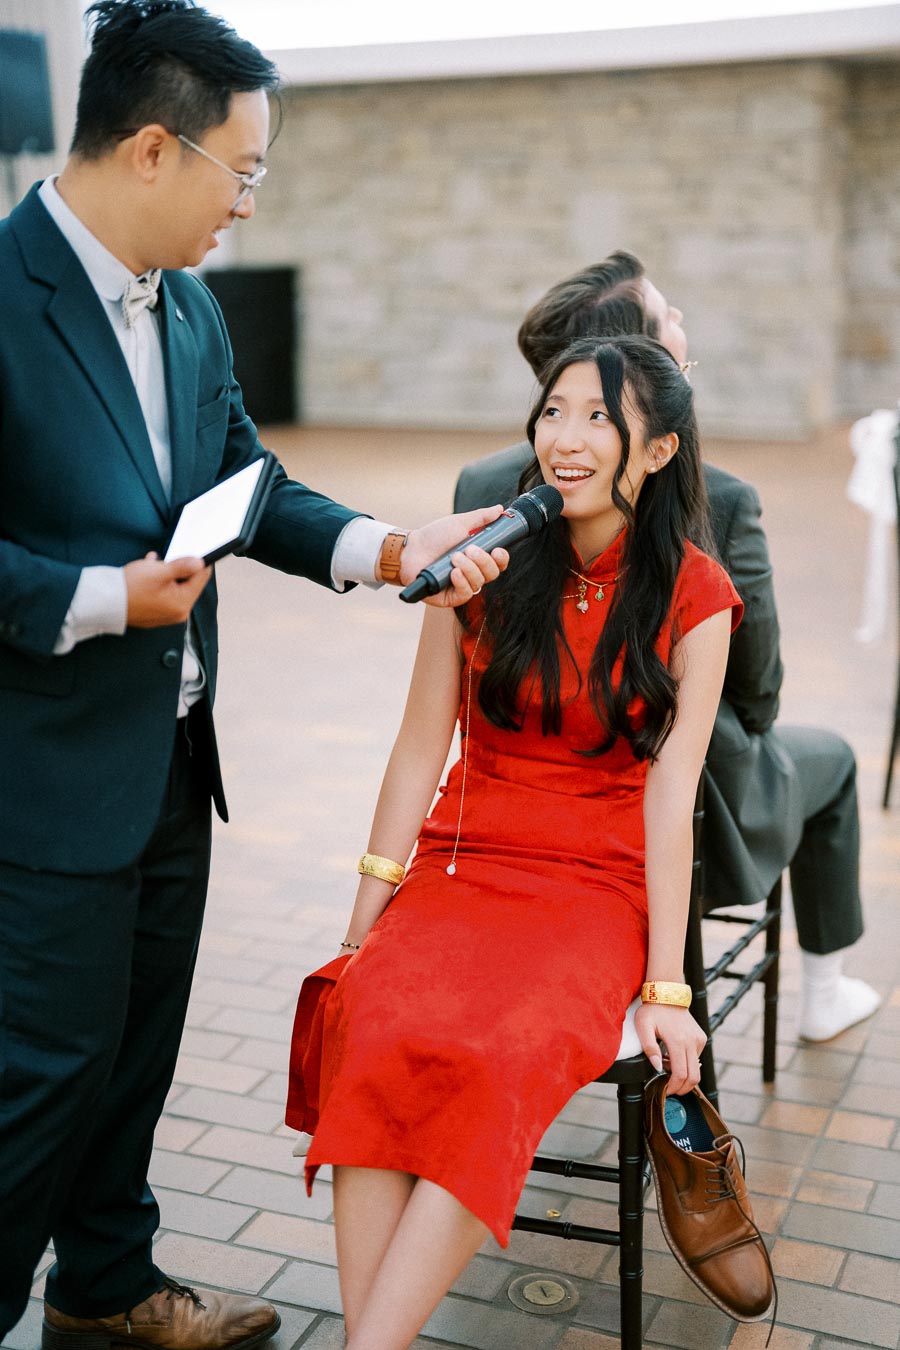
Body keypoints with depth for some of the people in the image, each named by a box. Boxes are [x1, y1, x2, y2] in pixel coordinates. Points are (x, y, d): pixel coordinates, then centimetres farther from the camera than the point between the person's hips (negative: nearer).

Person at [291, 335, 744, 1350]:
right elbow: (419, 749, 4)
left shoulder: (692, 598, -1)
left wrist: (666, 990, -9)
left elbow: (670, 791, -6)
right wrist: (362, 926, 0)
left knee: (500, 1057, -32)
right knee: (377, 1029, -29)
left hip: (600, 884, -2)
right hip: (462, 864, 2)